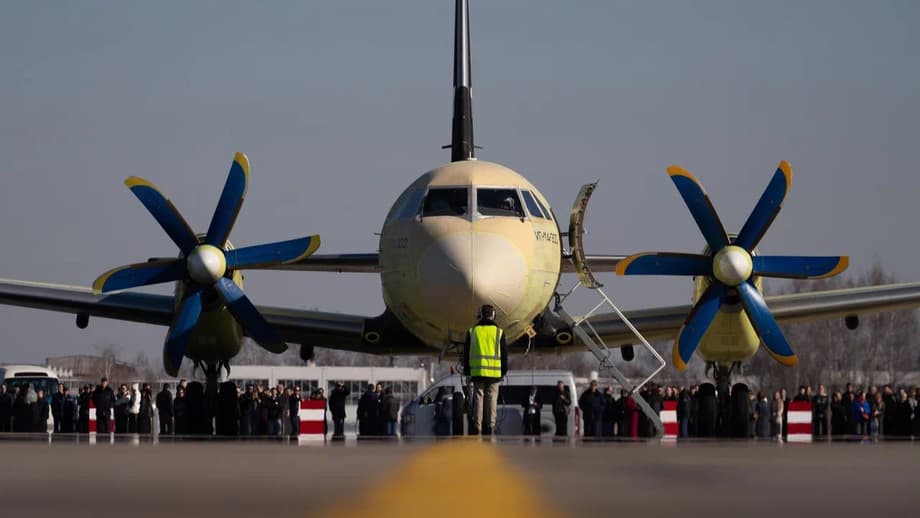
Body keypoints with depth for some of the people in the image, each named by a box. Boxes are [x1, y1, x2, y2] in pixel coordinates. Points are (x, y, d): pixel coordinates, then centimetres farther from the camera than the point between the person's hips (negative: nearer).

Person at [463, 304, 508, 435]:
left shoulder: (472, 331, 6)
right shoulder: (499, 332, 3)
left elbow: (466, 352, 8)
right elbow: (504, 353, 6)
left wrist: (467, 370, 14)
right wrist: (504, 371, 13)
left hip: (477, 371, 1)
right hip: (494, 372, -1)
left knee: (478, 398, 3)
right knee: (492, 399, 1)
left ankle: (477, 426, -1)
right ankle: (489, 426, -3)